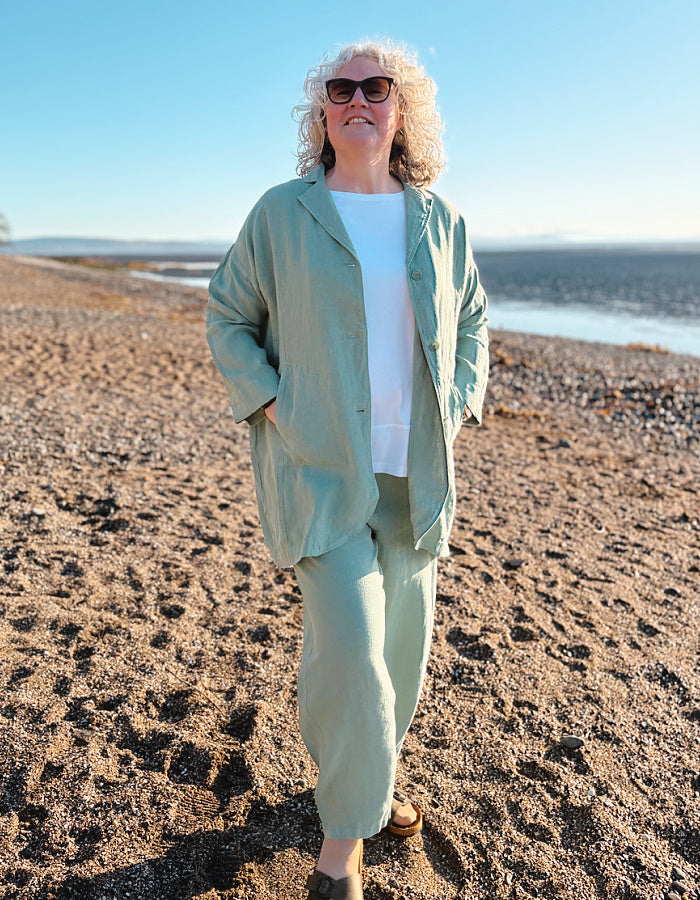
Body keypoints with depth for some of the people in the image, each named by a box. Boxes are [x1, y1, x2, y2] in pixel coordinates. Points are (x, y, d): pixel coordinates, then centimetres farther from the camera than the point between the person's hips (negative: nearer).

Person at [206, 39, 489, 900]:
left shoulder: (439, 220, 8)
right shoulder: (280, 214, -1)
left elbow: (471, 318, 20)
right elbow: (228, 318, 6)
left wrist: (460, 401, 7)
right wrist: (268, 403, -6)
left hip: (414, 473, 4)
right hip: (322, 469, -4)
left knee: (401, 644, 15)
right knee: (351, 652, -9)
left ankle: (375, 776, 42)